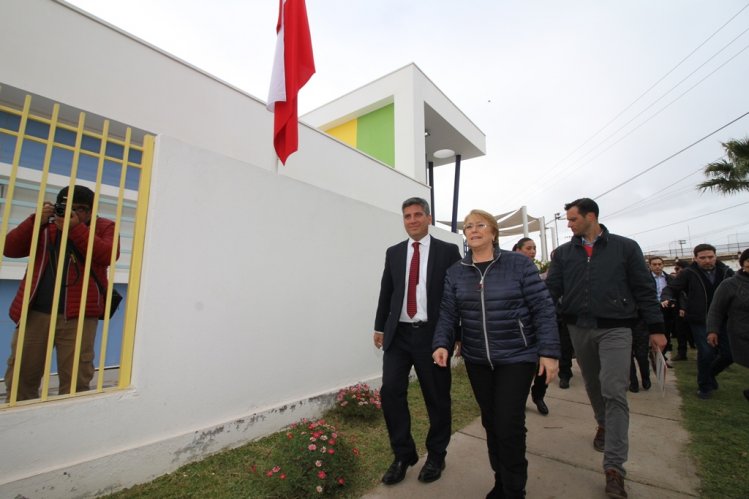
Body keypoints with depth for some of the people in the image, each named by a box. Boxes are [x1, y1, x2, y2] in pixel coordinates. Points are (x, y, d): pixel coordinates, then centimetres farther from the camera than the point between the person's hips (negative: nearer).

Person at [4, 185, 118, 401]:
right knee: (20, 377, 10)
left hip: (77, 316, -3)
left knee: (75, 381, 0)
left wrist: (76, 228, -13)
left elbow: (108, 255, -11)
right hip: (34, 313, 4)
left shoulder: (103, 227, 6)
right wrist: (36, 220, -4)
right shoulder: (45, 226, 16)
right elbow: (10, 249, 6)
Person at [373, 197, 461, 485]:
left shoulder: (447, 251, -1)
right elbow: (386, 292, 11)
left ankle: (435, 457, 32)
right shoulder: (393, 253, 9)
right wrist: (379, 327, 12)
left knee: (437, 398, 9)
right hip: (399, 334, 3)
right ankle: (403, 455, 21)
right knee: (391, 391, -1)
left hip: (432, 335, -2)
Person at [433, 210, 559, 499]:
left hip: (516, 358, -3)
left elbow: (543, 309, -8)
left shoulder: (519, 264, -8)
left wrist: (549, 351, -11)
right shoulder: (455, 272, 2)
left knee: (509, 425, -2)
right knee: (490, 422, 16)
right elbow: (448, 314, 1)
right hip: (477, 361, 4)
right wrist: (442, 344, -13)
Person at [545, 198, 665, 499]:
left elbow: (644, 290, 0)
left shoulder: (625, 247, -1)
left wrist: (655, 328, -2)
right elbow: (551, 289, -1)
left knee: (614, 392, -8)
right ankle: (603, 424, 44)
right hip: (579, 329, 3)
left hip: (615, 329, -3)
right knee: (593, 386, 17)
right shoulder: (563, 253, 4)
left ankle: (614, 467, 0)